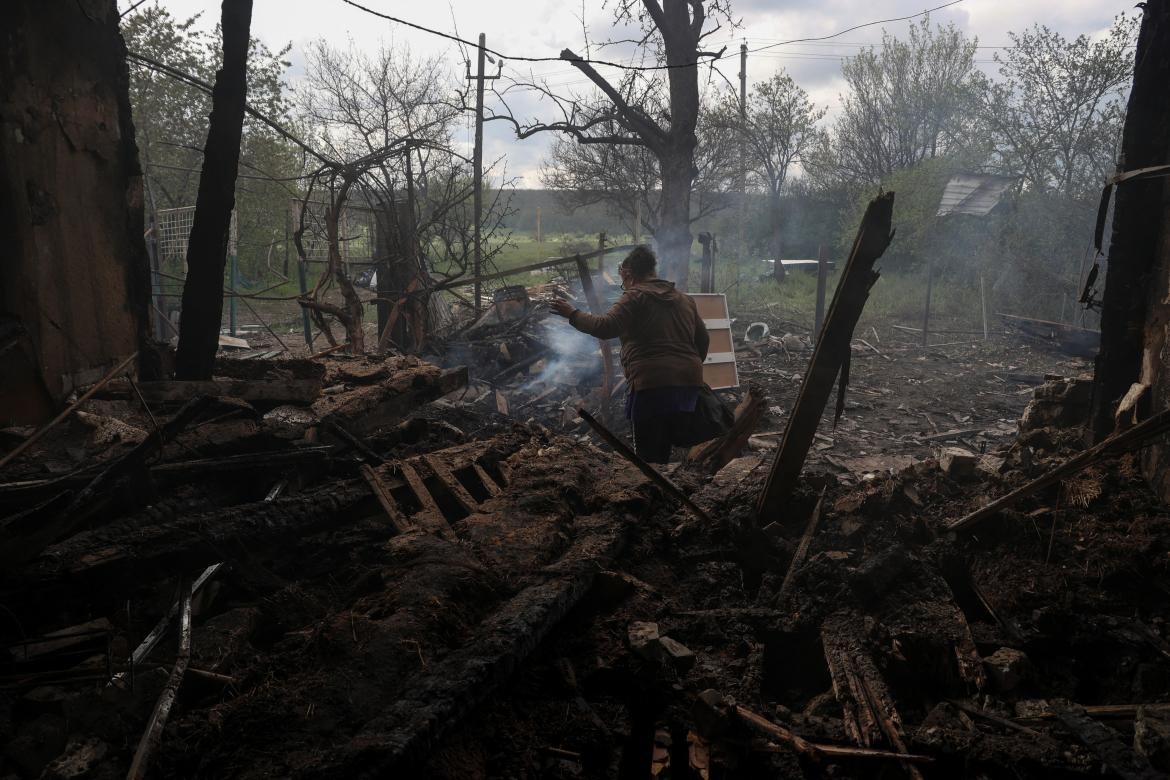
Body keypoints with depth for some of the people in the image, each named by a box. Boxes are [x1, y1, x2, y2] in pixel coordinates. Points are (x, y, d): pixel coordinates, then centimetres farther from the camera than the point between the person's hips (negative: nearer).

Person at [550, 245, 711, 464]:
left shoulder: (635, 297, -4)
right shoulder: (685, 300, 19)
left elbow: (605, 327, -17)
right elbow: (703, 339, 23)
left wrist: (573, 314, -6)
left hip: (653, 382, -7)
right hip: (690, 381, 7)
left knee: (649, 456, 0)